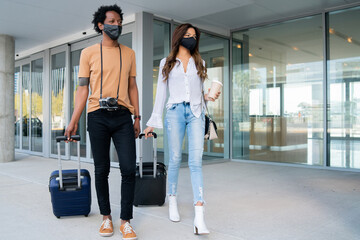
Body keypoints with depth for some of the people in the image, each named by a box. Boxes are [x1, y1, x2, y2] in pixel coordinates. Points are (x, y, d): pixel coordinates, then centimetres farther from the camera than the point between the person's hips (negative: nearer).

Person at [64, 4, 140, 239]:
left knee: (129, 168, -7)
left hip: (122, 116, 1)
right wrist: (74, 121, -2)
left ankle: (126, 221, 5)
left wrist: (137, 117, 8)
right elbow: (83, 88, 4)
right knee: (102, 169, 5)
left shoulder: (129, 53, 13)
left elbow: (132, 87, 14)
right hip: (98, 116, -1)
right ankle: (106, 217, 20)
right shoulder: (89, 53, 7)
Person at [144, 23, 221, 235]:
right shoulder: (167, 63, 13)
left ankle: (199, 217, -16)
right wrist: (153, 122, 6)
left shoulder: (199, 63, 19)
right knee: (175, 159, 1)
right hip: (175, 111, 0)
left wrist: (209, 96, -1)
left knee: (196, 161, -10)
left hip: (196, 112, 1)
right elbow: (161, 93, 10)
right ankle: (173, 202, 22)